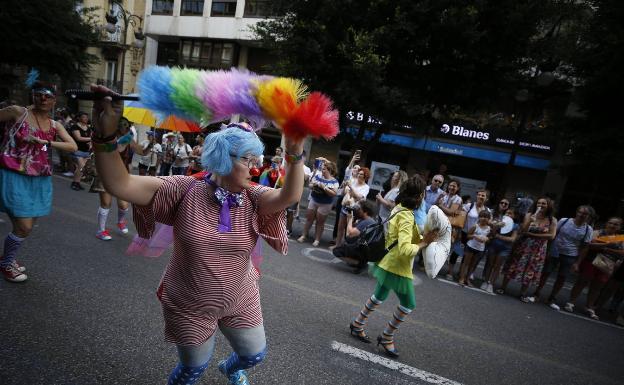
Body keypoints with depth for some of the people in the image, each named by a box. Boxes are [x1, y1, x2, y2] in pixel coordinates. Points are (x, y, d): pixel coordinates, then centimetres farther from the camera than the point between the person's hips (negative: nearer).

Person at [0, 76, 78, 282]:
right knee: (24, 227, -7)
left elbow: (73, 147, -4)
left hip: (39, 180, 5)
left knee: (29, 225, 14)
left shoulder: (55, 125, 7)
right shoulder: (17, 112, -5)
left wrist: (44, 142, -14)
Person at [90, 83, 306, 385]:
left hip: (240, 302, 3)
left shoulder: (252, 198, -13)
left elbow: (289, 196, -32)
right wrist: (105, 136, -41)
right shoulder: (185, 191, -19)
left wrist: (294, 156, -48)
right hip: (189, 307, -2)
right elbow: (119, 184, -26)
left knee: (255, 354, 23)